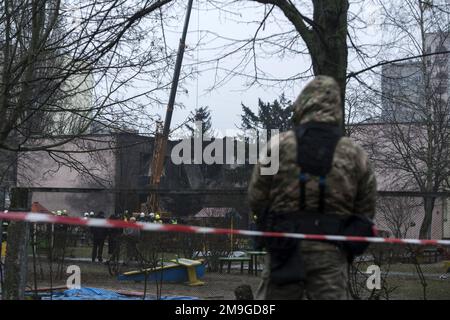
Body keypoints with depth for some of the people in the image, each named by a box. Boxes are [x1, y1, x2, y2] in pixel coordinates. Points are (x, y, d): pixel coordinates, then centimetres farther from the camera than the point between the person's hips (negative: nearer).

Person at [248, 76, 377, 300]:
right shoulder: (355, 155, 1)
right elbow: (366, 210, 5)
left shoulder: (278, 145, -4)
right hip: (331, 253, 1)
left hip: (285, 250, -1)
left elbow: (256, 198, -1)